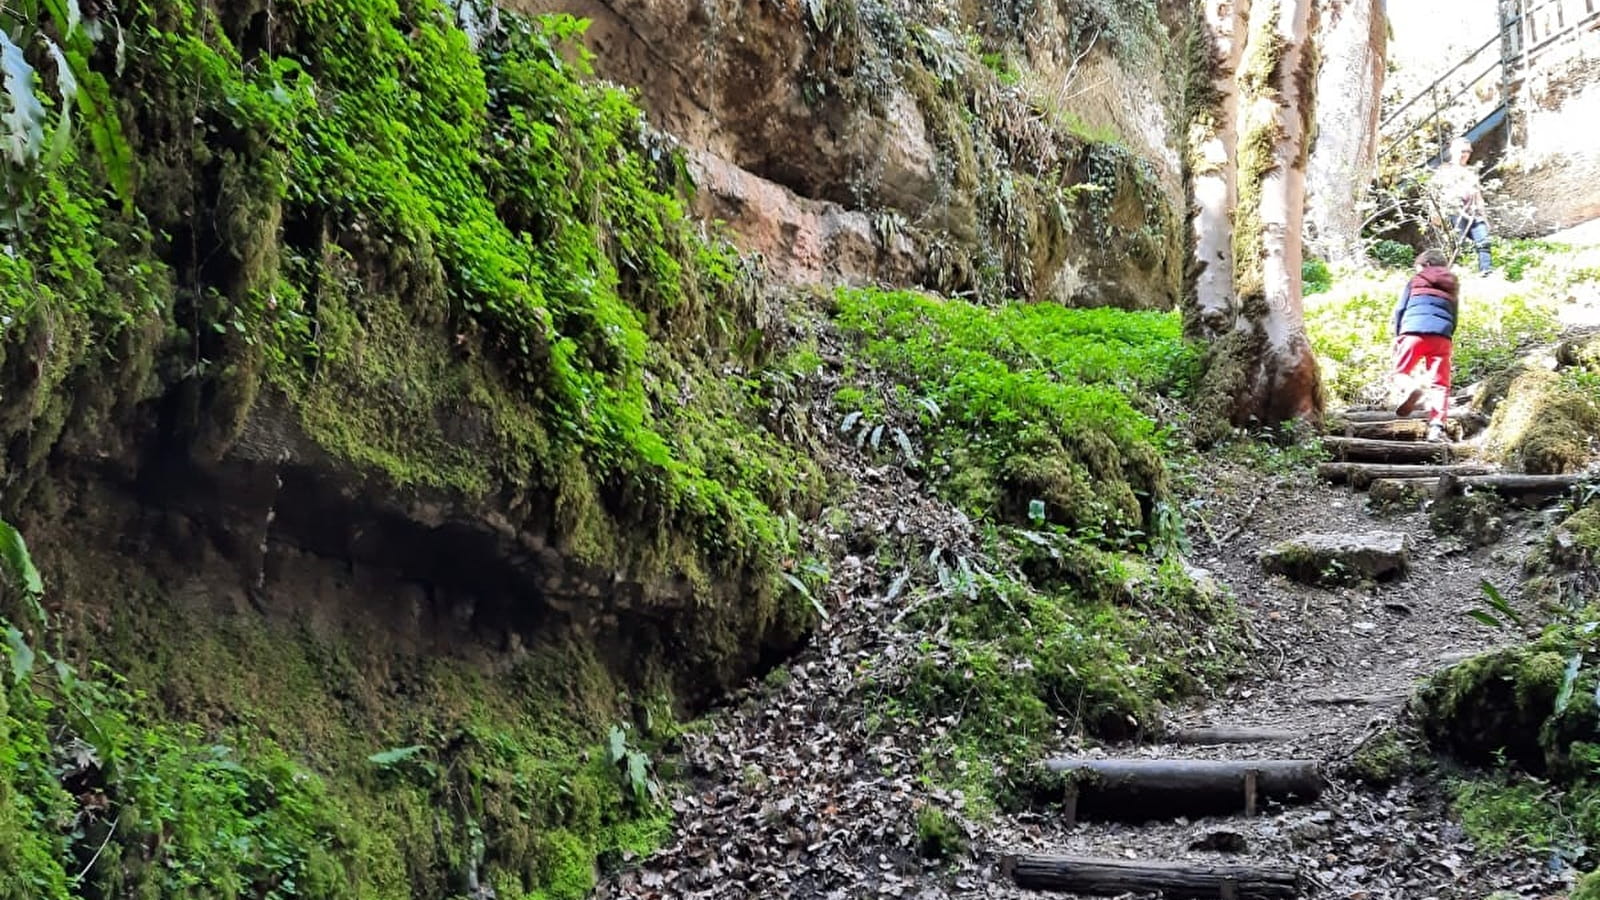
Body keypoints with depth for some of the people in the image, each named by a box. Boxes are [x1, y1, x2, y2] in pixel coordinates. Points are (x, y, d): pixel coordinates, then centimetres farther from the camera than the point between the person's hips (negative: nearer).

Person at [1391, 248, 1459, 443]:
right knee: (1439, 384, 2)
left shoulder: (1415, 281, 16)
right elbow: (1454, 319, 22)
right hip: (1442, 335, 2)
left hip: (1414, 331, -2)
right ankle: (1436, 427, -11)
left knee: (1401, 371, 10)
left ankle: (1411, 387, -26)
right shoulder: (1452, 286, 25)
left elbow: (1400, 309, 8)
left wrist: (1397, 335, 14)